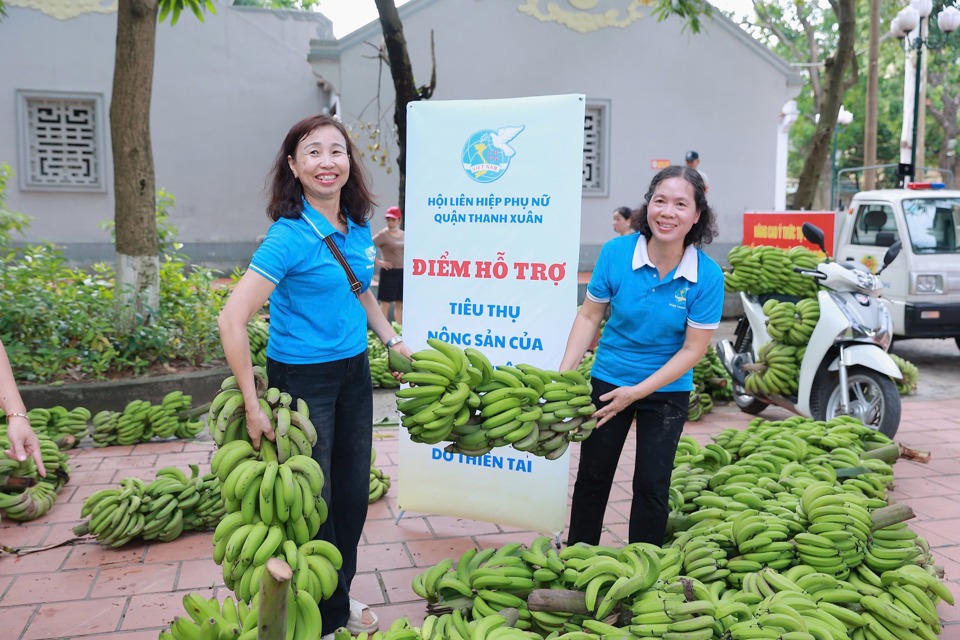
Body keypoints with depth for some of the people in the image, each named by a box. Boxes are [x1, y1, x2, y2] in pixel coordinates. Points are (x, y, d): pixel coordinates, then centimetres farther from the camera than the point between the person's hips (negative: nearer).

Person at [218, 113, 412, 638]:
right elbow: (232, 319, -25)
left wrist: (393, 341, 12)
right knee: (312, 499, 6)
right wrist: (253, 407, -24)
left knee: (353, 493, 16)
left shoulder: (357, 228, 2)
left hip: (353, 371, 7)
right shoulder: (289, 235, -20)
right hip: (303, 377, -7)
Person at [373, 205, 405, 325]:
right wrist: (378, 262, -16)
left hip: (402, 272, 6)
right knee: (385, 303, -2)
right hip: (389, 272, -6)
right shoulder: (383, 234, -9)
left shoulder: (403, 235, 9)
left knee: (400, 304, 11)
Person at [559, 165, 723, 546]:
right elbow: (589, 316, -6)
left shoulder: (708, 276, -19)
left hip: (667, 390, -1)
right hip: (608, 380, 1)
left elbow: (692, 349, -14)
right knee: (592, 475, 13)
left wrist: (636, 392, -19)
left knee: (652, 483, 8)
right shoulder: (616, 253, -17)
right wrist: (564, 373, -15)